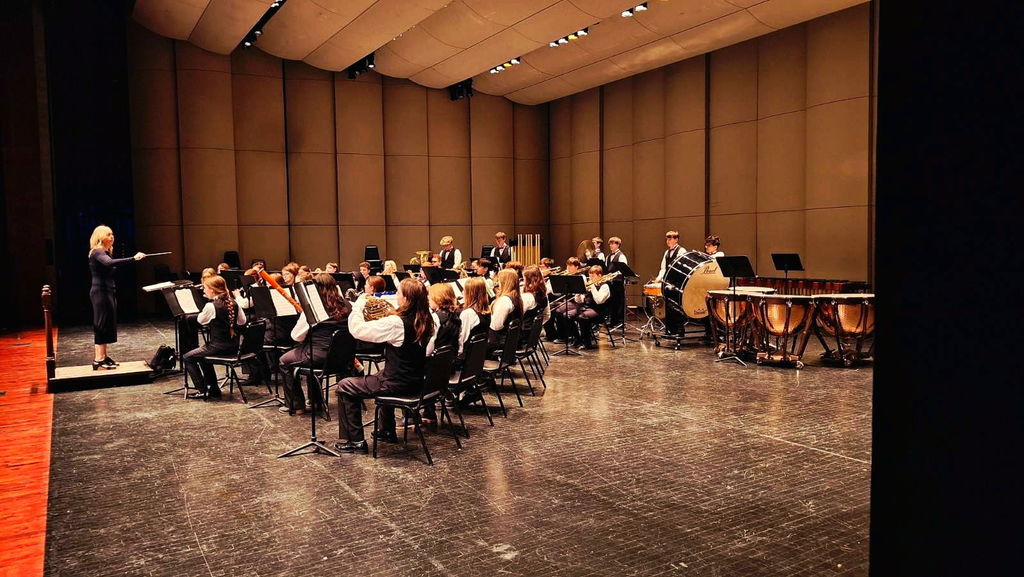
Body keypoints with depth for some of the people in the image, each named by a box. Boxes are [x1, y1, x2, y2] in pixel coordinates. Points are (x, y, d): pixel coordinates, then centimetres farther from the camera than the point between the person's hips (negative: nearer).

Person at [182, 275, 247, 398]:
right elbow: (242, 321, 12)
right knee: (203, 355, 32)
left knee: (187, 358, 11)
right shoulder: (234, 304, 1)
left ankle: (203, 391, 7)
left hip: (218, 347, -8)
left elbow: (200, 320, 1)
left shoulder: (211, 306, -17)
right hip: (233, 347, 8)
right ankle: (213, 389, 32)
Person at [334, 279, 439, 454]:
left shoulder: (396, 323, -26)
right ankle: (387, 431, 47)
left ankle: (356, 441, 11)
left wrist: (358, 305, -7)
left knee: (344, 388, 7)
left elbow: (357, 329, -22)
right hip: (417, 380, 8)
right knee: (380, 376, 39)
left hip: (398, 384, -8)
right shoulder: (427, 320, -3)